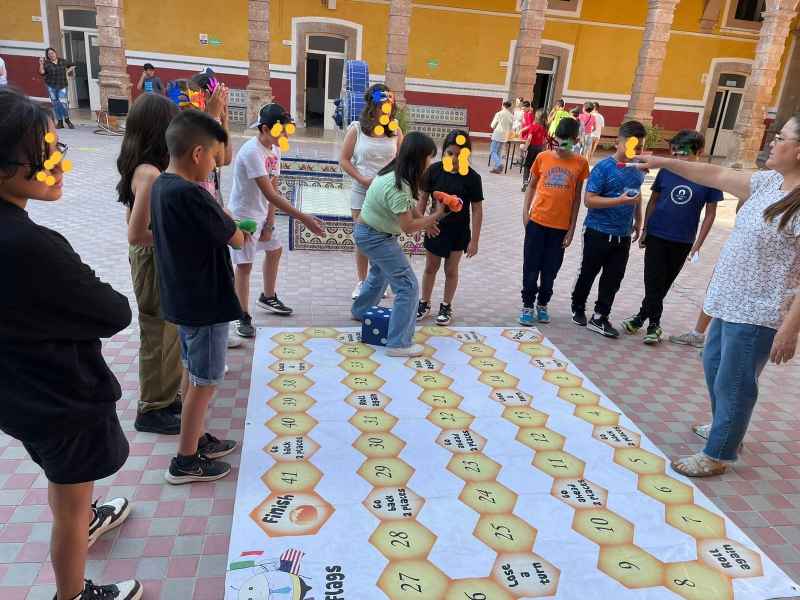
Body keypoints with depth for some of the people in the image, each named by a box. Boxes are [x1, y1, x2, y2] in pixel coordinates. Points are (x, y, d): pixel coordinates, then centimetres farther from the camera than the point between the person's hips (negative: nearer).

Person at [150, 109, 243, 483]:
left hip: (182, 298, 9)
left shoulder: (162, 185, 4)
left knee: (194, 376, 21)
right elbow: (236, 239, -16)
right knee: (205, 382, 5)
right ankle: (185, 462, 18)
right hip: (204, 303, -9)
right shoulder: (190, 195, -26)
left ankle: (196, 439, 36)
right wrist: (216, 205, -1)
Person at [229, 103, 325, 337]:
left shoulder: (275, 150, -1)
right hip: (243, 215, -9)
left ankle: (268, 297, 41)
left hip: (261, 214, 9)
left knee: (275, 250, 21)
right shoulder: (251, 151, -27)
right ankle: (243, 317, 7)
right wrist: (304, 218, -35)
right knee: (245, 264, -5)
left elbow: (273, 189, 0)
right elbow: (270, 194, -32)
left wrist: (269, 222, -6)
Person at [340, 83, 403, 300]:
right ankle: (361, 282, 21)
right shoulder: (356, 129, -3)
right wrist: (362, 179, -11)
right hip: (362, 192, -1)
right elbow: (344, 160, 0)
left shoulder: (395, 132, 1)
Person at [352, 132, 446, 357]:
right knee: (408, 286, -8)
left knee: (380, 272, 33)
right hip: (376, 237, -10)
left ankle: (361, 312, 56)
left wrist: (426, 221, -7)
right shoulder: (398, 187, -31)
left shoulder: (397, 174, -1)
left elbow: (408, 208, 5)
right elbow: (408, 226, -25)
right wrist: (436, 216, -16)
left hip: (369, 231, 10)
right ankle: (398, 343, -4)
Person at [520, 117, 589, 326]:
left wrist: (572, 228, 1)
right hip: (537, 222, 0)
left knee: (550, 270, 10)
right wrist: (525, 211, -2)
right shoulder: (543, 157, -1)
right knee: (531, 268, 5)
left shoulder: (580, 163, -1)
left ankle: (542, 305, 28)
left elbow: (577, 197, 3)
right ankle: (527, 306, 19)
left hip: (561, 226, 0)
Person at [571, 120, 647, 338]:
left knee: (614, 278, 7)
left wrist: (638, 221, 23)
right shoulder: (603, 168, -13)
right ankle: (578, 308, 30)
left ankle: (600, 317, 18)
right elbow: (589, 200, -18)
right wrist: (621, 201, -25)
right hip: (598, 232, -5)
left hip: (623, 235, 5)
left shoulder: (638, 170, 5)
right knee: (588, 273, 9)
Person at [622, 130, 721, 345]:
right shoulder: (666, 172, -4)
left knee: (663, 284, 11)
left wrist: (698, 244, -4)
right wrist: (644, 230, 5)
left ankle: (643, 316, 27)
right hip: (656, 236, 0)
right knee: (654, 282, 2)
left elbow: (710, 213, -1)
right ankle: (654, 323, 17)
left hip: (682, 242, 0)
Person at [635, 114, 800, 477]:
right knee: (714, 366, 23)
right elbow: (718, 176, 13)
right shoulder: (769, 181, 5)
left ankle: (717, 455, 19)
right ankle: (727, 428, 44)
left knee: (733, 384, 2)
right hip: (731, 301, 9)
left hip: (757, 313, -9)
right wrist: (663, 162, 13)